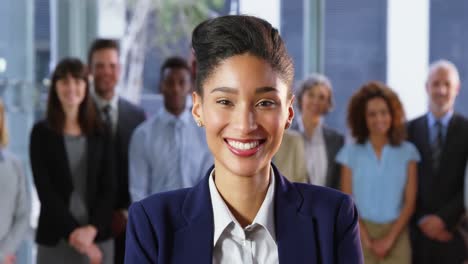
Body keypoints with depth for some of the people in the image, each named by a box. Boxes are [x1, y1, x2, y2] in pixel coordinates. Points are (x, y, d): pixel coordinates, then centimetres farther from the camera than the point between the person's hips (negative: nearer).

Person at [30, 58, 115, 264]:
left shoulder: (99, 133, 8)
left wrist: (92, 229, -12)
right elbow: (45, 190, -4)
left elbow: (107, 188, 3)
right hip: (55, 239, -2)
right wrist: (73, 231, -13)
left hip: (98, 237, 2)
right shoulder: (42, 132, 2)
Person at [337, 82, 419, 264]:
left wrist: (389, 238, -8)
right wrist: (366, 239, -9)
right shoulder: (351, 152, 5)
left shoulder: (407, 152, 6)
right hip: (360, 236, 0)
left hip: (396, 236, 0)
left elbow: (410, 202, 3)